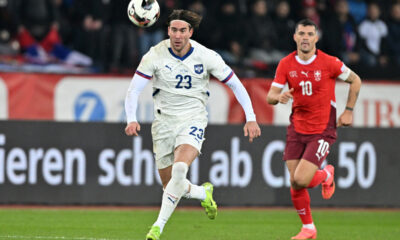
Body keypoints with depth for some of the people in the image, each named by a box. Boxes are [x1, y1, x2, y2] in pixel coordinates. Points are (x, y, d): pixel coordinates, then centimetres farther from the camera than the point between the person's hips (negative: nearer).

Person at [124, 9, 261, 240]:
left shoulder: (206, 57, -10)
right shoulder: (155, 55, -10)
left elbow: (235, 84, 0)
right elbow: (134, 90, -10)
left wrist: (251, 118, -4)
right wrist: (132, 119, -26)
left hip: (193, 120, -2)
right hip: (164, 122, 2)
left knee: (179, 169, -28)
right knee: (169, 184, 8)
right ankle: (204, 193, 40)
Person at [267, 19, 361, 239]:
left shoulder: (329, 63, -10)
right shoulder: (286, 64, -2)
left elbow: (355, 81, 5)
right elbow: (270, 96, -2)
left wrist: (348, 111, 2)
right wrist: (278, 97, -26)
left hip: (322, 131, -4)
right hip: (297, 129, 4)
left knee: (301, 180, -17)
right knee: (294, 185, 1)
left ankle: (326, 174, 17)